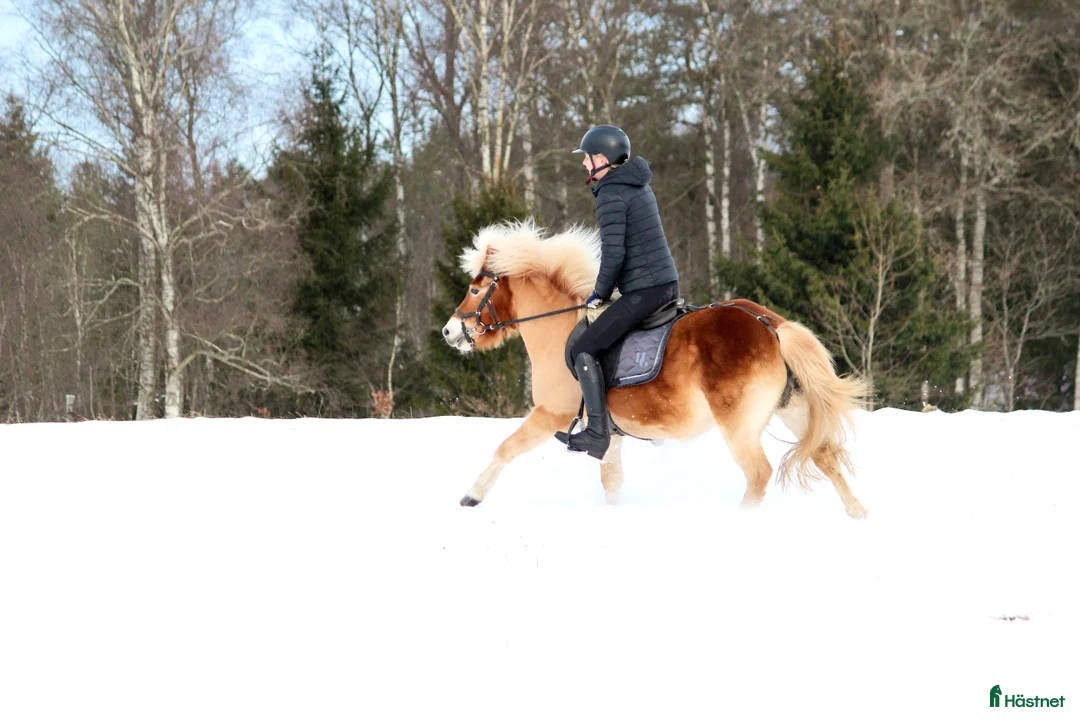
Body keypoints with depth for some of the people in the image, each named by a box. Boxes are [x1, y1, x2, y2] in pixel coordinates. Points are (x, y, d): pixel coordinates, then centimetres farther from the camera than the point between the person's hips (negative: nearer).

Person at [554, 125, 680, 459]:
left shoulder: (611, 195, -13)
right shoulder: (639, 186, 16)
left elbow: (613, 254, -20)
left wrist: (600, 292, -4)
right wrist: (607, 289, 23)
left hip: (642, 291, -10)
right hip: (669, 283, 10)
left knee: (583, 350, -7)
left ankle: (598, 437, -9)